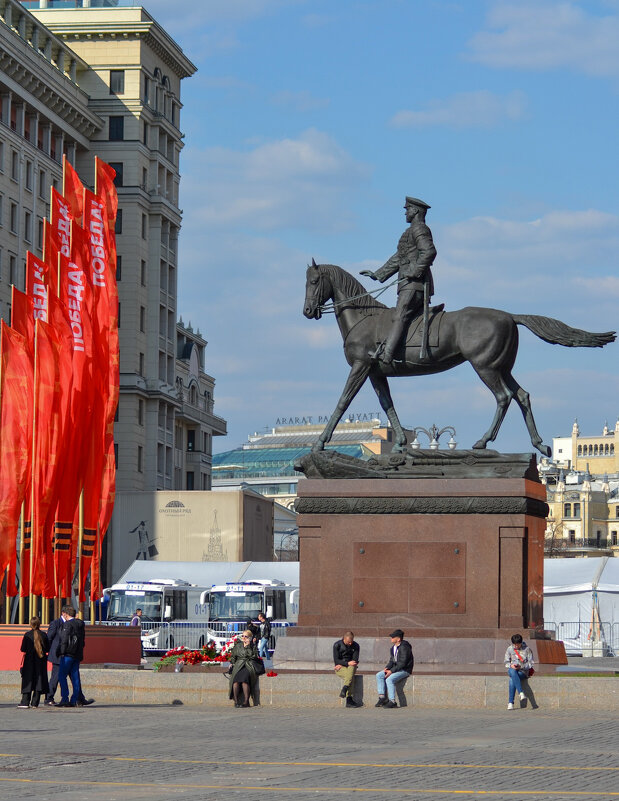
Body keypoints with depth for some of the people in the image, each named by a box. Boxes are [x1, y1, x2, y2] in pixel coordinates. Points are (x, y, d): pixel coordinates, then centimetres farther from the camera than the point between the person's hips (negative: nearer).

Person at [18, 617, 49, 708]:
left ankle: (25, 702, -3)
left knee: (27, 680, 3)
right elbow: (48, 650, 2)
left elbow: (23, 650, -5)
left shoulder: (27, 635, -6)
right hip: (41, 662, 1)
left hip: (29, 661, -1)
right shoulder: (44, 635, -1)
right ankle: (34, 703, 5)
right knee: (39, 681, 6)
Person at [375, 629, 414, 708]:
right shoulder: (393, 648, 11)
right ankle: (382, 697, -6)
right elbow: (392, 660, 16)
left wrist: (391, 671, -22)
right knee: (379, 675, -3)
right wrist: (387, 668, -3)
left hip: (405, 670, -9)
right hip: (396, 668, 9)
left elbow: (402, 663, -22)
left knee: (389, 679, -30)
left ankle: (392, 701, -25)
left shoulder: (404, 647, -19)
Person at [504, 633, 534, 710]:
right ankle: (521, 693, -47)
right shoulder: (510, 649, 8)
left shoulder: (527, 649, 0)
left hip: (523, 671, -2)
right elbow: (506, 662, 11)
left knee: (512, 680, -33)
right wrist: (511, 665, -12)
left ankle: (510, 703, -31)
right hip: (512, 669, 2)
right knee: (513, 672, -38)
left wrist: (521, 666, -18)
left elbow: (530, 663, -1)